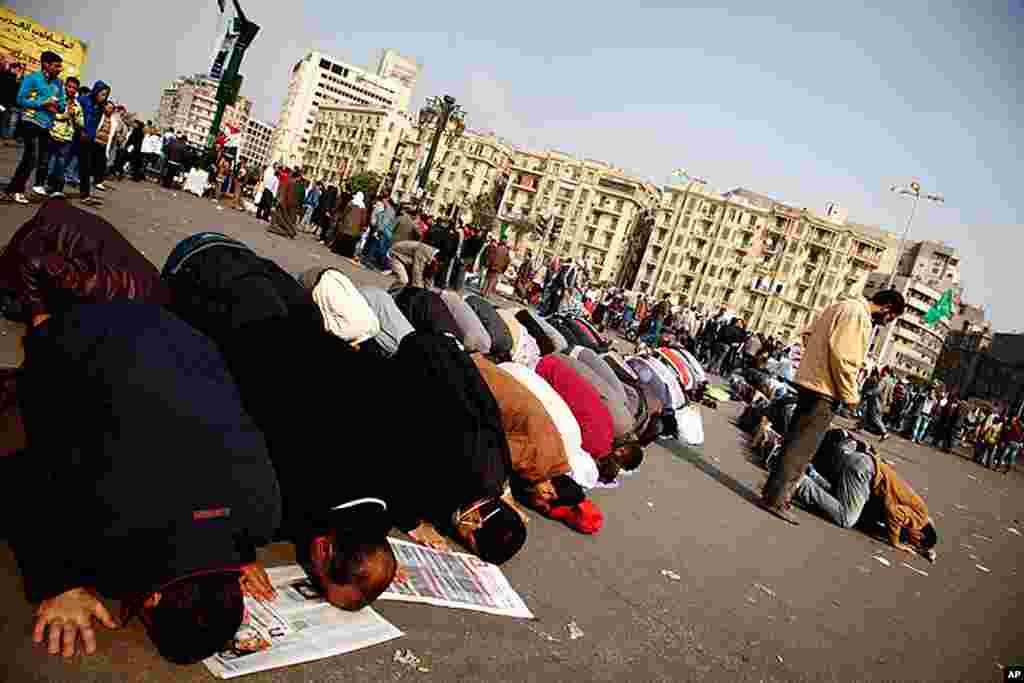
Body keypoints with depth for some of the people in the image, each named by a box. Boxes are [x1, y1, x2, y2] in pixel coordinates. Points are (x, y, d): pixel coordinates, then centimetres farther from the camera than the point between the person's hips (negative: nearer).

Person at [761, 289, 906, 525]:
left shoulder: (842, 306, 17)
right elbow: (843, 356, -22)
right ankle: (777, 499, -4)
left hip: (808, 380, 10)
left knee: (796, 441, 15)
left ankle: (774, 490, 21)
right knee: (802, 447, -6)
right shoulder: (859, 314, -14)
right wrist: (850, 395, -14)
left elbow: (808, 334, 21)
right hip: (823, 388, -10)